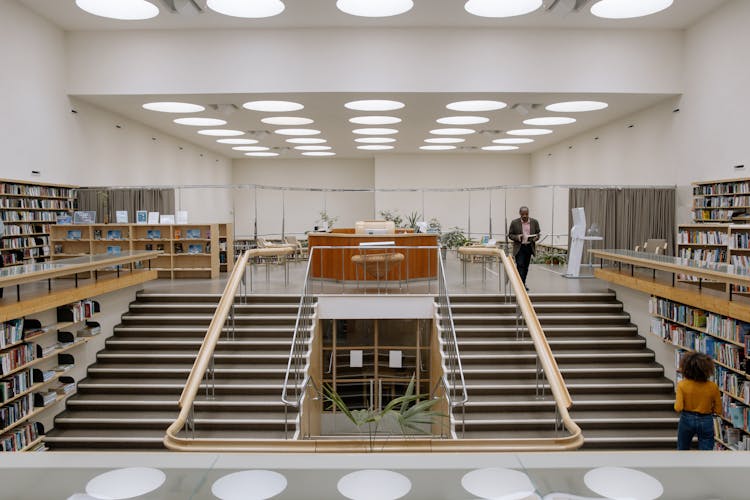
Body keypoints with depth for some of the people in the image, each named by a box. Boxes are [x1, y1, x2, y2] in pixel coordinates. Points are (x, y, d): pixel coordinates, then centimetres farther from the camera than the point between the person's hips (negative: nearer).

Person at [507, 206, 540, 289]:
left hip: (529, 247, 3)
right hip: (519, 248, -3)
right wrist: (517, 237, -18)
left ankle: (523, 283, 25)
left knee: (525, 267, 12)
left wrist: (535, 238, -13)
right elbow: (510, 235, 1)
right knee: (520, 266, -11)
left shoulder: (534, 222, 2)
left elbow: (538, 234, 10)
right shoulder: (514, 223, -4)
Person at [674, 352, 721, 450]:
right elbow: (718, 411, -4)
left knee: (682, 449, 22)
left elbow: (678, 408, -19)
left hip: (687, 420, 0)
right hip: (706, 421, 0)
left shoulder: (682, 385, -14)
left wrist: (676, 400, 1)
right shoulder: (713, 387, -11)